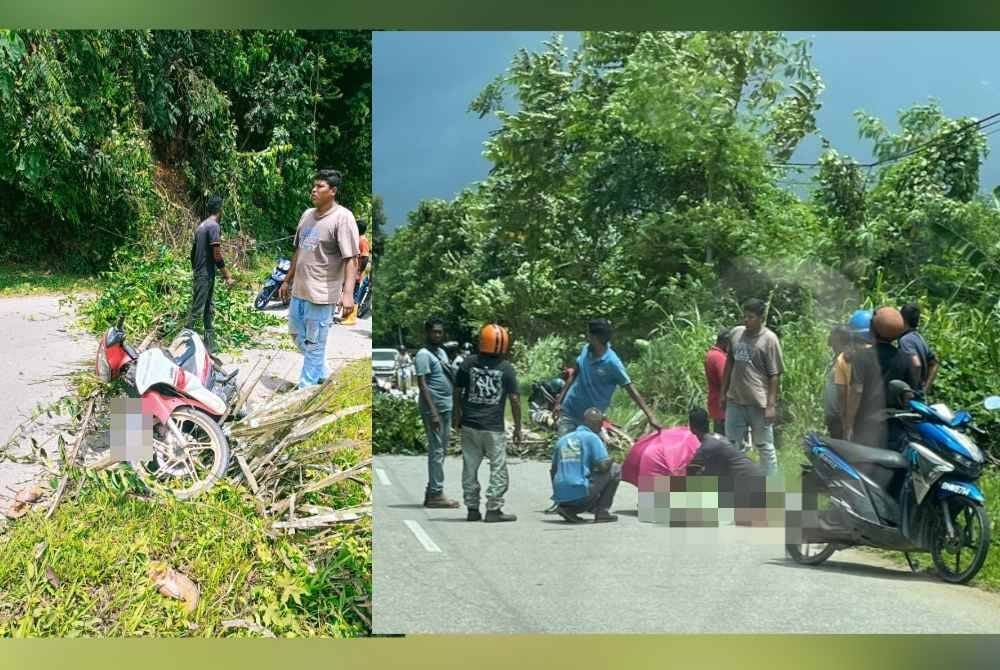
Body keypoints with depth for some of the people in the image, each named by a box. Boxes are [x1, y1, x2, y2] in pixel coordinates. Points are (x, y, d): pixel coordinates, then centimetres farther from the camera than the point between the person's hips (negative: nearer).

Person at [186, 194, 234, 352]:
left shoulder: (201, 226, 13)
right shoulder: (214, 226, -14)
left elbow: (193, 251, 18)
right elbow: (217, 255, -18)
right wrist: (228, 276, -14)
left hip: (198, 273, 9)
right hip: (206, 275, -9)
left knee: (209, 309, 13)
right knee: (196, 310, -6)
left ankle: (210, 343, 16)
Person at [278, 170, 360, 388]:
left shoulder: (342, 218, -13)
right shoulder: (307, 214, 10)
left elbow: (350, 258, -18)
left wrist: (348, 292, -26)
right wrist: (287, 281, 22)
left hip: (322, 292, -8)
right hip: (299, 289, 8)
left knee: (314, 343, -1)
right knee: (297, 335, 19)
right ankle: (320, 373, 36)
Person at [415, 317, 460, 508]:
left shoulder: (442, 352, 18)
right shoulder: (424, 354, -10)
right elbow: (422, 384, -17)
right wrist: (433, 412, -23)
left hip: (446, 407, 9)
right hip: (435, 408, -9)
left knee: (441, 450, 12)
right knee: (436, 450, -7)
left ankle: (432, 492, 19)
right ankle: (436, 494, -3)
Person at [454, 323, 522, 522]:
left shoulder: (469, 362, 0)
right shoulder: (506, 368, -5)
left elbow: (457, 393, 6)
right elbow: (514, 400, -4)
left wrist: (458, 418, 21)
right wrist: (517, 427, 5)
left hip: (469, 425, 3)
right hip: (494, 427, -3)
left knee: (470, 467, 11)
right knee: (498, 469, 6)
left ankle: (472, 509, 15)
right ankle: (493, 509, 3)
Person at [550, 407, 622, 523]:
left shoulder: (562, 439, 18)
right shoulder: (592, 437, 0)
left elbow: (553, 471, 22)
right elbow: (604, 465, -8)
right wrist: (610, 460, 15)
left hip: (561, 496, 7)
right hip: (580, 493, -6)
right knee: (615, 469, 10)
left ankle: (567, 508, 9)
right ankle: (602, 512, 6)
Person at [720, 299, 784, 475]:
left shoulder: (769, 339, -10)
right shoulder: (735, 333, 5)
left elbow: (775, 375, -10)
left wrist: (771, 405, -14)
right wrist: (723, 393, 16)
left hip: (759, 403, -5)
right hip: (735, 401, 6)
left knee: (764, 446, 4)